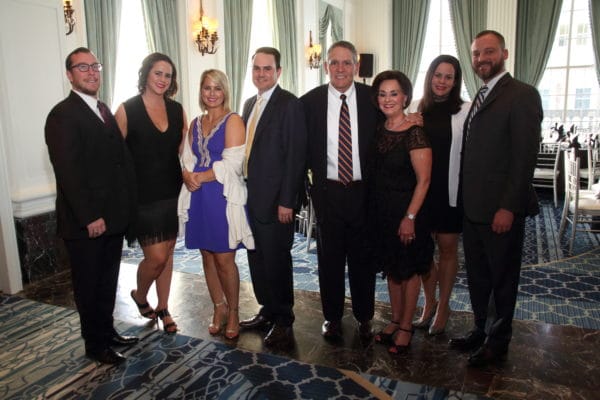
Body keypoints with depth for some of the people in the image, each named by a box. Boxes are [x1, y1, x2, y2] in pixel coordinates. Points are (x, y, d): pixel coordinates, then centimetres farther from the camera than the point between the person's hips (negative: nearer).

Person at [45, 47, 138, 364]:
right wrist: (89, 217, -20)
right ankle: (95, 344, 25)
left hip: (112, 216, 8)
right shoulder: (63, 115, -13)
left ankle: (107, 331, 37)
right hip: (85, 222, -8)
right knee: (89, 285, 9)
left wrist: (126, 206, 7)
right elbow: (68, 172, -19)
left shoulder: (104, 110, 13)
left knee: (108, 281, 20)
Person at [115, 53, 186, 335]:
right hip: (142, 196, -4)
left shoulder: (176, 109, 6)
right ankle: (140, 295, 29)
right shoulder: (127, 110, -6)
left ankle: (163, 308, 29)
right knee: (156, 257, -4)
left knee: (167, 254, 12)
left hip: (171, 194, 4)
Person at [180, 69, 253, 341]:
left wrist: (198, 176, -10)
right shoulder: (196, 124, 14)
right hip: (199, 198, 6)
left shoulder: (233, 121, -5)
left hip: (223, 198, -5)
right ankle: (219, 309, 27)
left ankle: (233, 313, 18)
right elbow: (188, 160, 11)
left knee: (224, 259, -2)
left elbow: (231, 164, -14)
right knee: (207, 256, 10)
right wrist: (188, 177, -11)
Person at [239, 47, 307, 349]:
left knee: (276, 260, 2)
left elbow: (295, 155, -14)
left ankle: (283, 321, 19)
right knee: (257, 259, 15)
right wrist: (243, 191, 11)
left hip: (275, 199, -8)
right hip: (251, 197, 8)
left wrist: (287, 201, -17)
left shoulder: (289, 104, -9)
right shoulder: (250, 104, 15)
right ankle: (268, 311, 32)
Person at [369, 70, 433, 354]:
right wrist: (374, 209, 5)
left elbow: (423, 180, -16)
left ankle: (406, 327, 25)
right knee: (391, 268, 17)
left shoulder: (414, 133, -15)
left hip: (405, 212, -6)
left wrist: (410, 217, -19)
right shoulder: (379, 130, 5)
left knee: (409, 270, 9)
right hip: (381, 211, 7)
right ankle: (395, 320, 33)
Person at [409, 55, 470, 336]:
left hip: (451, 191, -3)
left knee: (447, 248, 9)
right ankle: (429, 304, 29)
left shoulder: (465, 111, -5)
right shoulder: (416, 108, 4)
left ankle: (443, 306, 27)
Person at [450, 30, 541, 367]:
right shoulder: (481, 97, 15)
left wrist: (509, 207, -19)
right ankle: (481, 331, 34)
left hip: (501, 209, -7)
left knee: (502, 279, 9)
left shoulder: (522, 95, -10)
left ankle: (497, 343, 26)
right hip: (473, 208, 8)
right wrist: (466, 199, 9)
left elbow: (525, 156, -16)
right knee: (477, 276, 17)